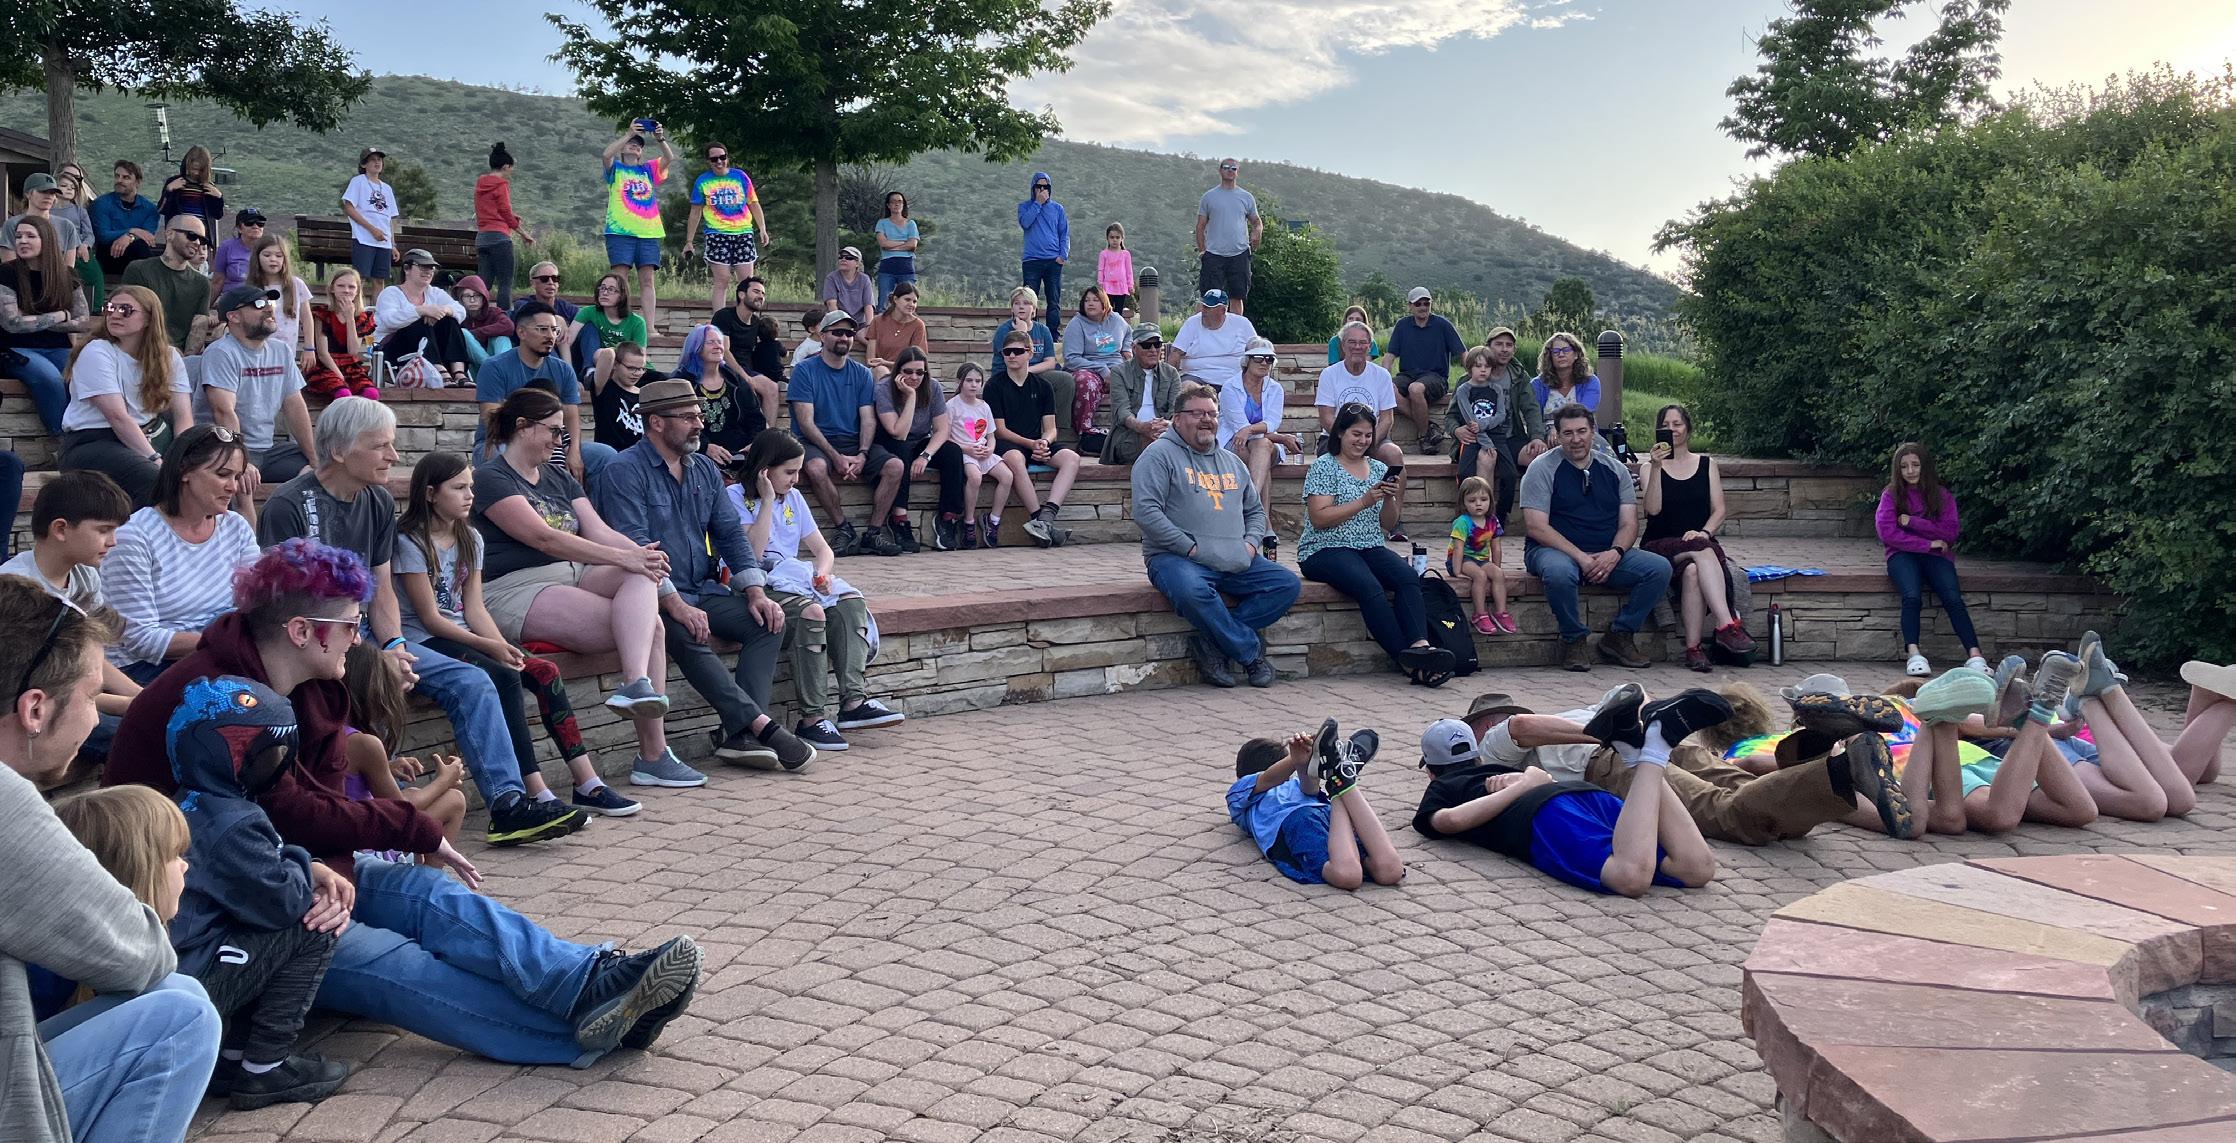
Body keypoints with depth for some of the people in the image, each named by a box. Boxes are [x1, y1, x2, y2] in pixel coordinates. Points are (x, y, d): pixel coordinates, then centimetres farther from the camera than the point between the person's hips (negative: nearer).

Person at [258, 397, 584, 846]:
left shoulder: (379, 503, 11)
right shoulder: (288, 506, -12)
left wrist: (394, 645, -9)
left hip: (363, 635, 7)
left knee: (471, 682, -8)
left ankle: (507, 803, -12)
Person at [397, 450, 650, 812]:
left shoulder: (470, 539, 13)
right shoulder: (409, 542, -9)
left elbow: (474, 608, 7)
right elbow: (430, 617, -13)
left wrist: (504, 645, -12)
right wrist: (490, 647, -19)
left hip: (464, 633, 7)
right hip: (424, 641, -7)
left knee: (545, 670, -15)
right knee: (503, 677, -31)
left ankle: (588, 785, -18)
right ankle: (536, 793, -33)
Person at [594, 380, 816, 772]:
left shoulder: (705, 469, 15)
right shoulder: (626, 472, -8)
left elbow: (731, 533, 12)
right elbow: (636, 547, -18)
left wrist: (755, 591, -3)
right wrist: (676, 605, -27)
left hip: (704, 592, 7)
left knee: (769, 621, -15)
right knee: (688, 635, -35)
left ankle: (738, 732, -23)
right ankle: (761, 724, -35)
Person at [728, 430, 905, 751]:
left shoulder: (793, 497, 18)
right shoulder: (735, 496, -3)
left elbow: (822, 548, 16)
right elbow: (751, 553, -16)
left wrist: (822, 573, -7)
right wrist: (767, 500, -13)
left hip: (794, 578, 7)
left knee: (851, 601, -20)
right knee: (810, 611, -34)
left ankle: (854, 701, -31)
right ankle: (812, 719, -32)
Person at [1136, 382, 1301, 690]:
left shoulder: (1232, 462, 23)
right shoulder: (1160, 454, 1)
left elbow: (1255, 510, 30)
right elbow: (1146, 511, -11)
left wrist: (1251, 542, 7)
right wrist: (1191, 547, -14)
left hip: (1235, 562, 6)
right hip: (1176, 558, -6)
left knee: (1288, 584, -13)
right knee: (1192, 591, -39)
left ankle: (1212, 643, -15)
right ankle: (1251, 650, -17)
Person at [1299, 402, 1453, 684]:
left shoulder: (1379, 469, 18)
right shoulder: (1323, 467, 2)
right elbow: (1319, 518, -10)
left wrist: (1390, 499, -6)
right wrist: (1363, 502, -14)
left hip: (1370, 547, 5)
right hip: (1325, 551, -5)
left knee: (1408, 576, -27)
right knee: (1369, 586, -34)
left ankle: (1419, 645, -44)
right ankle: (1407, 661, -36)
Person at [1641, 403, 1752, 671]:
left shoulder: (1706, 464, 17)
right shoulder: (1651, 466, 11)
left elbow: (1719, 510, 9)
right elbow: (1653, 509, -6)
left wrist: (1704, 532, -11)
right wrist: (1656, 468, -14)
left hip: (1700, 544, 1)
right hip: (1660, 546, -1)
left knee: (1693, 571, -36)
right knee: (1703, 553, -35)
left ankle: (1693, 648, -43)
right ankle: (1727, 625, -46)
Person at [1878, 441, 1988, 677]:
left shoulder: (1942, 496, 11)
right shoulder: (1891, 495, 7)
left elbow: (1950, 533, 0)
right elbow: (1887, 533, -5)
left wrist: (1912, 522, -8)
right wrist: (1928, 543, -8)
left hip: (1936, 556, 1)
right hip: (1903, 555, -1)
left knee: (1953, 599, -26)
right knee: (1912, 597, -32)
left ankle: (1974, 655, -34)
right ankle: (1914, 655, -39)